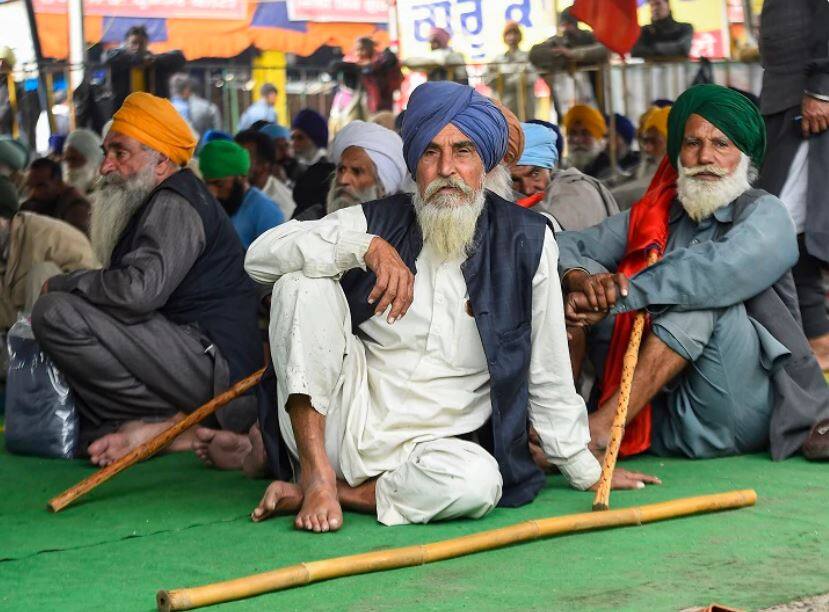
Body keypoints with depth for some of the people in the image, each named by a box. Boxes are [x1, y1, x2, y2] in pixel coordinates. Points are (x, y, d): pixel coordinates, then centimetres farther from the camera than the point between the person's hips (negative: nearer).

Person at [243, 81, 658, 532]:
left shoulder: (526, 241, 0)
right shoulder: (378, 222, 2)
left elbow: (547, 372, 6)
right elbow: (260, 256, -10)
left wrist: (584, 470, 9)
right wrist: (365, 247, -22)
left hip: (437, 443, -1)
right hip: (348, 422, 1)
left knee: (478, 483, -36)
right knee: (304, 281, -17)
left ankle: (344, 493, -13)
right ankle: (317, 473, -20)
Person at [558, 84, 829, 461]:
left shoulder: (764, 214, -2)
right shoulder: (653, 216, 15)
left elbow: (725, 269, -23)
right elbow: (569, 246, 7)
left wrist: (615, 296, -24)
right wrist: (583, 281, -18)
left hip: (738, 415, -4)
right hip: (663, 421, 4)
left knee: (698, 296, -24)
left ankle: (596, 430, -31)